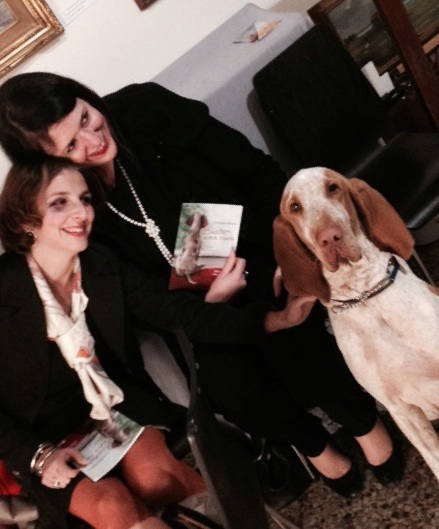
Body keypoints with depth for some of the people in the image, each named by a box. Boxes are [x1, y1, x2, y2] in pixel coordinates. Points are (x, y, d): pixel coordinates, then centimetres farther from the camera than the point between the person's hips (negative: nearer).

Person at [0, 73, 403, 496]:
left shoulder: (147, 109, -14)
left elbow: (256, 171, -9)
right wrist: (208, 300, -22)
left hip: (261, 256, 0)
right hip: (199, 306, 1)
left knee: (290, 339, -22)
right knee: (233, 389, -19)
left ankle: (363, 422, 10)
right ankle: (312, 443, 14)